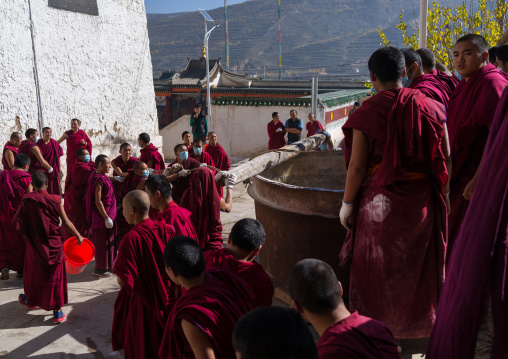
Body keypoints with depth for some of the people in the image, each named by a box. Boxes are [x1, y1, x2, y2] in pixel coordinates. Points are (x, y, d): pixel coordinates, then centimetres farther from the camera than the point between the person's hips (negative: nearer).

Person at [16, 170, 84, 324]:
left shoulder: (27, 200, -12)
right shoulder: (55, 200, -13)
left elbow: (18, 221, -9)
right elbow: (66, 222, -8)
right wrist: (78, 235, 5)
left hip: (36, 244, 1)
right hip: (54, 244, 0)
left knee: (34, 272, 24)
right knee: (55, 276, 11)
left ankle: (32, 300, 48)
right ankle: (57, 312, 15)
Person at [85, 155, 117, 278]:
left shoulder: (102, 177, 8)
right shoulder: (99, 180, -22)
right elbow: (98, 201, -25)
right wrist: (106, 218, -24)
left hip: (107, 214, 10)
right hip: (102, 216, -10)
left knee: (107, 241, 19)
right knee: (102, 242, 1)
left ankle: (107, 265, 31)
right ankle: (100, 269, 12)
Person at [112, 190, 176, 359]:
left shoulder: (131, 239, -25)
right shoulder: (166, 229, -10)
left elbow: (122, 280, -23)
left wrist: (116, 265, -4)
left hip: (140, 303, -5)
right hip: (166, 300, 5)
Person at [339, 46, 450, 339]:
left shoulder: (366, 113, -13)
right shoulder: (428, 106, -4)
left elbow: (357, 166, -13)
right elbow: (446, 157, -2)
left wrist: (347, 203, -2)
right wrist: (442, 193, 11)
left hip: (380, 202, -3)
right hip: (421, 200, 3)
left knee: (377, 263, 14)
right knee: (419, 261, 20)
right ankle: (419, 321, 36)